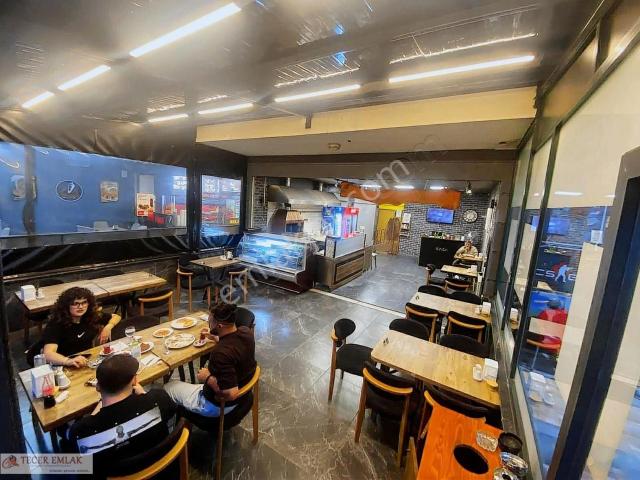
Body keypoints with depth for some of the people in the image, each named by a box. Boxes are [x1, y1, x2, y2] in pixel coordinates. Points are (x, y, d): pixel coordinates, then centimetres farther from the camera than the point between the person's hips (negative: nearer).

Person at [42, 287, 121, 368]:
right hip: (66, 367, -3)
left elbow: (116, 316, 14)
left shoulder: (92, 315, -2)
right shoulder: (56, 324, -13)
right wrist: (68, 361, -42)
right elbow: (48, 354, -25)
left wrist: (108, 327, -5)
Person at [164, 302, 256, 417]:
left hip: (219, 405, -7)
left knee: (169, 387, 14)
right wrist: (215, 337, 7)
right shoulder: (246, 331, -14)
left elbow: (231, 394, -34)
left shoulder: (221, 353, -38)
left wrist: (208, 378, -22)